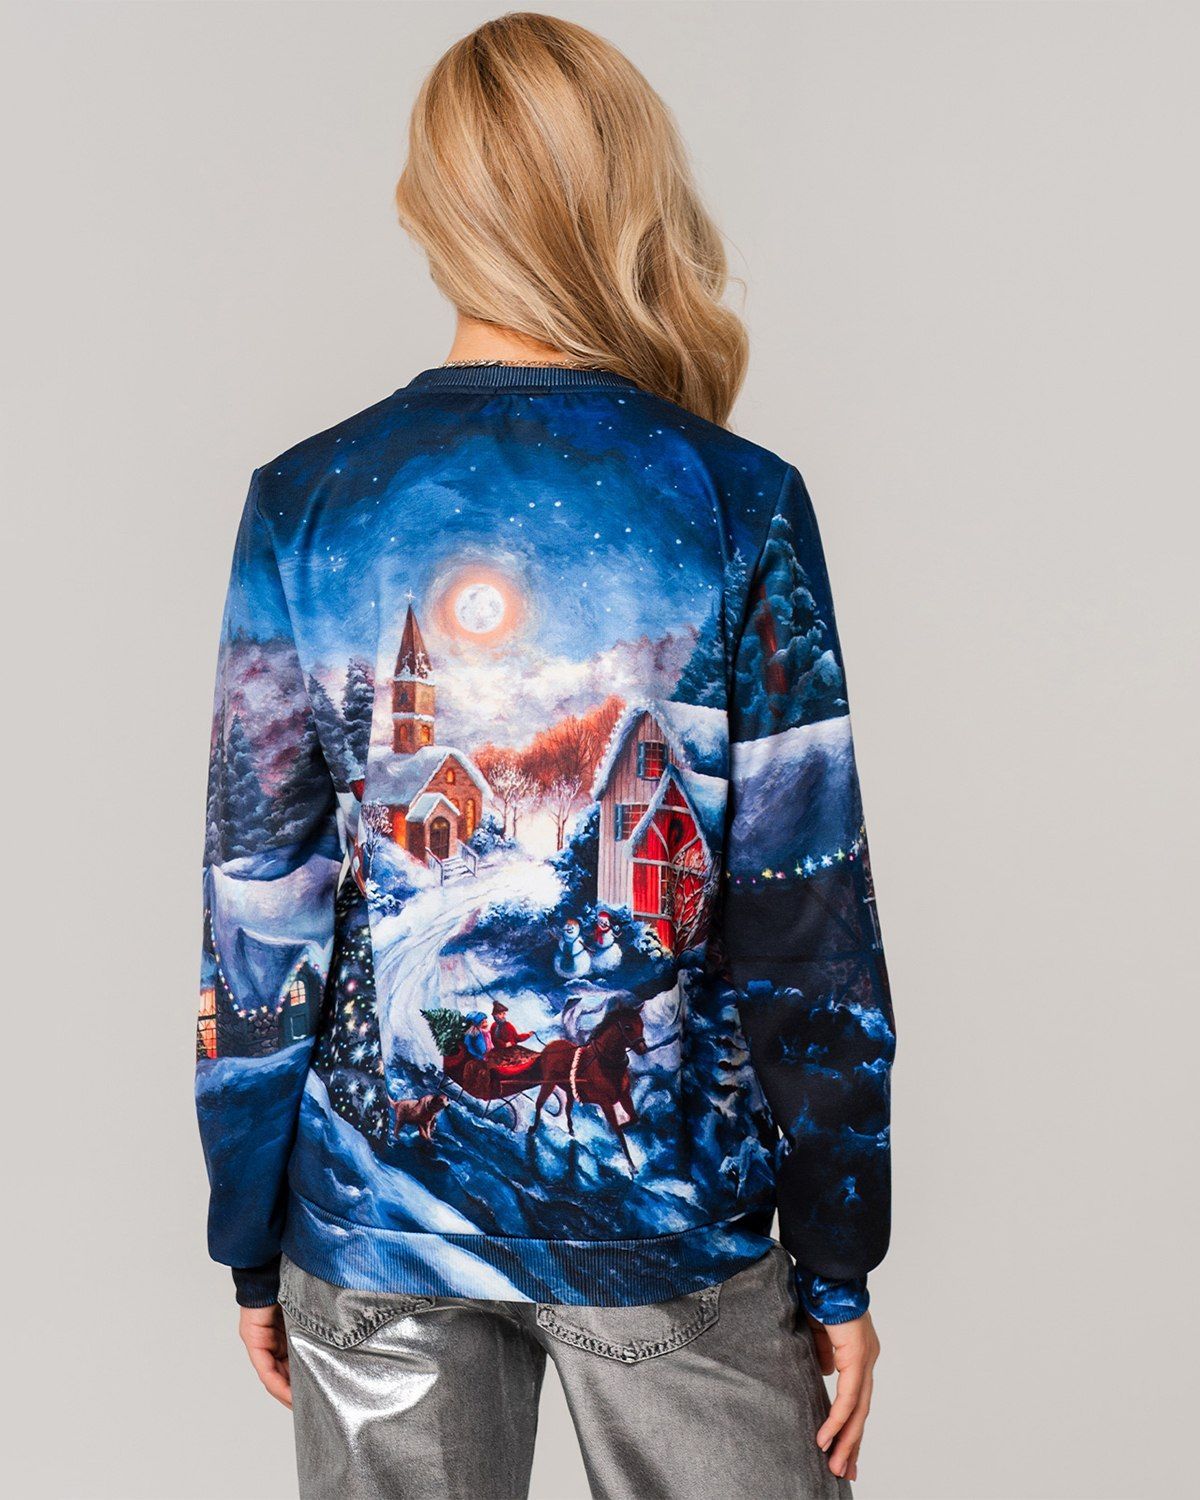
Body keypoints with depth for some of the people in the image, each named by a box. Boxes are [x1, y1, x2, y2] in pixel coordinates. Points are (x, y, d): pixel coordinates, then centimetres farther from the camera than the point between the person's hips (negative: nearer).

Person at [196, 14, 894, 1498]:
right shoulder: (738, 504, -10)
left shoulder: (304, 504, -7)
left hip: (376, 1216, 2)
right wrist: (839, 1265, 2)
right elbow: (809, 925, -9)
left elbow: (255, 921, -4)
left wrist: (250, 1240, 8)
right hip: (672, 1212, -1)